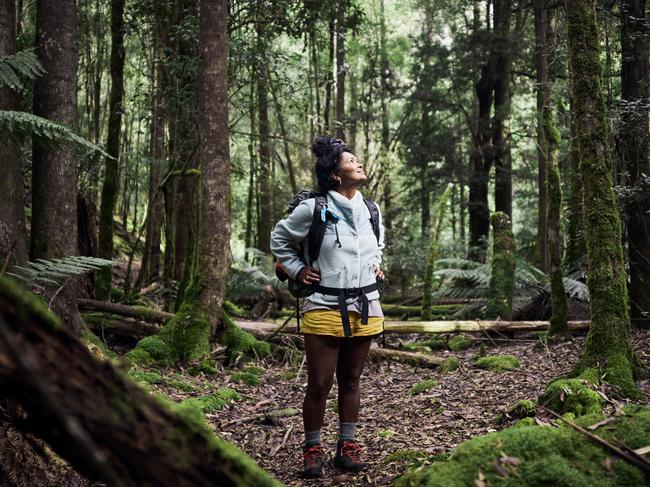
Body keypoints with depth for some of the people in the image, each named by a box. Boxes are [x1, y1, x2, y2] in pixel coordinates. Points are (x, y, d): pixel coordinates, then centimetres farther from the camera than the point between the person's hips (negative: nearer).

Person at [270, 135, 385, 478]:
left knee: (351, 381, 12)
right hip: (325, 308, -5)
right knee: (319, 384, -1)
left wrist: (375, 265, 13)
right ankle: (312, 449, 14)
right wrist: (297, 270, 0)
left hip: (365, 308, 5)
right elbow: (279, 239, 6)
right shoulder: (313, 209, -8)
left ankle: (347, 446, 23)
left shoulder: (371, 210, 8)